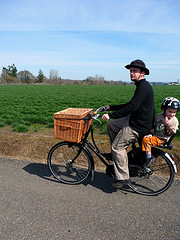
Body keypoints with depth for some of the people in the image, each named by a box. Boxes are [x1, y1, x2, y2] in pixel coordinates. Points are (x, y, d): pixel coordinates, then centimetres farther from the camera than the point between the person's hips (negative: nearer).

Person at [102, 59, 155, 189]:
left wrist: (111, 115, -25)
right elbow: (130, 105, 18)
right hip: (133, 119, 10)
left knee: (117, 146, -8)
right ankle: (120, 154, 24)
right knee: (111, 125, 16)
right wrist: (111, 107, 19)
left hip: (139, 126, -10)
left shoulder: (144, 87, -19)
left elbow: (132, 107, -27)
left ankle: (123, 177, 5)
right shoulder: (141, 86, 14)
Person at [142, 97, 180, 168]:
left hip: (162, 139, -7)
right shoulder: (159, 116, 2)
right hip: (155, 135, 7)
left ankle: (149, 157, -19)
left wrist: (167, 125, -25)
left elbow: (171, 134, -13)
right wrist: (152, 128, -2)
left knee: (146, 139, -27)